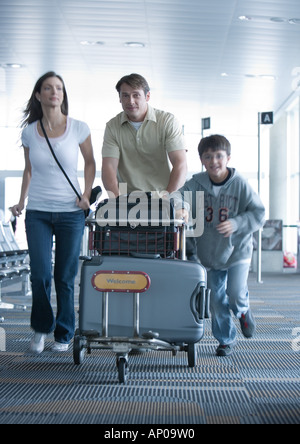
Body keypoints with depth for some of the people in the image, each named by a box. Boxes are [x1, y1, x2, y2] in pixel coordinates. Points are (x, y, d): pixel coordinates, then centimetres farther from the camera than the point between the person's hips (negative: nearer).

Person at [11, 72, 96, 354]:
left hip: (70, 213, -1)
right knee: (40, 275, -4)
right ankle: (41, 329, 19)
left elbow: (90, 163, 10)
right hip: (37, 213, 1)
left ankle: (64, 334, 20)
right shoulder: (29, 132, 3)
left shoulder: (78, 129, -3)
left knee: (65, 277, 3)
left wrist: (86, 195, -1)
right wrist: (22, 201, 4)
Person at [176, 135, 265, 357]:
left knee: (236, 294, -13)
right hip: (209, 251, 3)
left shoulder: (240, 184, -9)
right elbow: (185, 195, -22)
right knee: (216, 299, 9)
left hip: (237, 249, -3)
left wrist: (235, 224, -21)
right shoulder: (197, 182, -4)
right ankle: (227, 339, 28)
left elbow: (259, 214, -7)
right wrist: (182, 208, -45)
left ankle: (243, 310, 24)